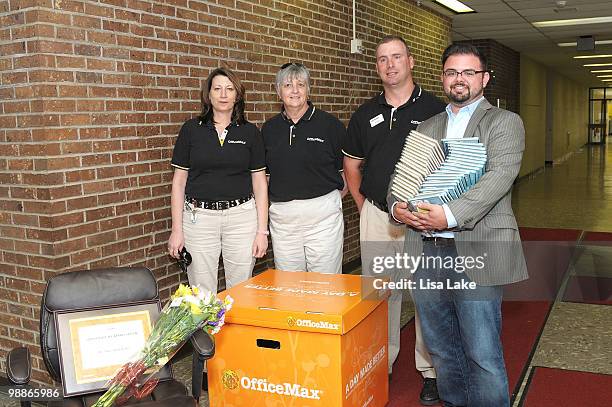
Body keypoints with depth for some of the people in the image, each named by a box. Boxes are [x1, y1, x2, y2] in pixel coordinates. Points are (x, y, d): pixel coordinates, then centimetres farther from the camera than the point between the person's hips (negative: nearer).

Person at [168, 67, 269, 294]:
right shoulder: (191, 130, 3)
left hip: (242, 216, 0)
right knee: (202, 294, 4)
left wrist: (262, 230, -1)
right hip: (199, 216, 0)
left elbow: (259, 182, 5)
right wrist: (177, 230, -1)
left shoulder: (249, 132, 4)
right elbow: (179, 181, 4)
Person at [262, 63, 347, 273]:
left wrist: (330, 200, 2)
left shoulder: (330, 124, -2)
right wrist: (279, 199, 7)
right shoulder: (269, 128, 9)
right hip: (281, 216, 4)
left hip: (323, 215, -3)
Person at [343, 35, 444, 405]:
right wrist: (363, 205, 11)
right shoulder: (366, 114, 9)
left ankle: (430, 370, 20)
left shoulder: (436, 109, -2)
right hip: (376, 217, 4)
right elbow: (352, 165, 18)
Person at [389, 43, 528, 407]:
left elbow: (500, 175, -12)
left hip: (475, 253, -5)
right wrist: (397, 206, -8)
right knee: (443, 352, 15)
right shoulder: (425, 129, 19)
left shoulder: (504, 122, 3)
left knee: (483, 356, -3)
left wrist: (451, 215, -23)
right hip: (425, 253, 5)